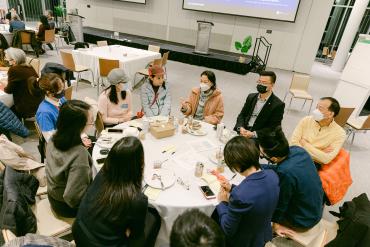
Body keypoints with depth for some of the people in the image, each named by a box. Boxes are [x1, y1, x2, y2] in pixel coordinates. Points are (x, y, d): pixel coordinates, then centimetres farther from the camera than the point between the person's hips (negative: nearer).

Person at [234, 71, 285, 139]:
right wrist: (241, 128, -10)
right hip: (243, 132, 5)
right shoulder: (251, 97, 10)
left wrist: (253, 134, -21)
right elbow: (242, 115, 12)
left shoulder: (278, 105, -7)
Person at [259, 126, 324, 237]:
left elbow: (280, 203, -20)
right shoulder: (297, 150, -17)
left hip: (304, 221, -6)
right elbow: (276, 168, 2)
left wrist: (275, 222, -4)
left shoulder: (285, 173, -38)